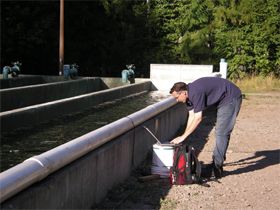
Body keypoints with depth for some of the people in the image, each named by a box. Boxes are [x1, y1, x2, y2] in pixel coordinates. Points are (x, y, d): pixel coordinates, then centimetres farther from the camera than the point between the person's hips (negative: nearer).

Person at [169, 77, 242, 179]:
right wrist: (184, 135, 0)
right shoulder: (188, 94, 0)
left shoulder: (196, 93, -29)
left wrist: (183, 136, -24)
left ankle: (217, 167, -10)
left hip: (231, 98, -10)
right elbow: (191, 116, 4)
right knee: (220, 132, 15)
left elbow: (198, 118, -28)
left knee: (221, 133, -12)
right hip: (223, 100, 10)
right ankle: (217, 162, 25)